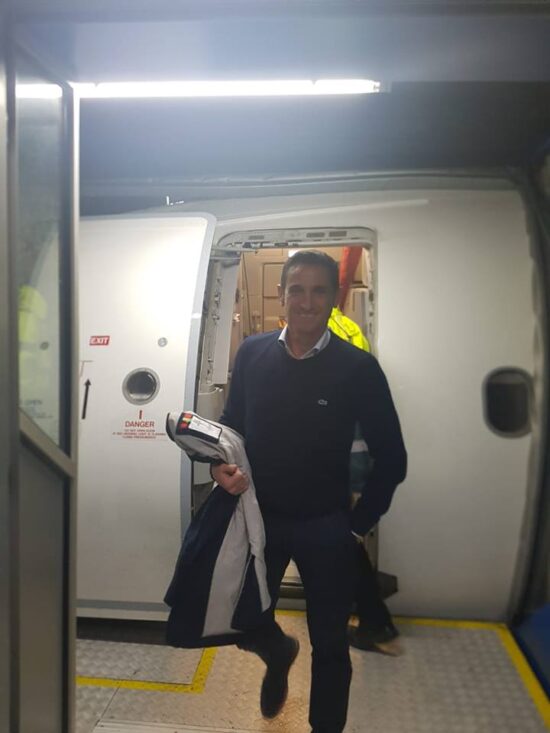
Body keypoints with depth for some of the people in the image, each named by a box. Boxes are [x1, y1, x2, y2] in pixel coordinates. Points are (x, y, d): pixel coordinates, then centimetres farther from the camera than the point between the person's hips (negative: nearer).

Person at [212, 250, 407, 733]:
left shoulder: (358, 367, -13)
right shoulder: (252, 353, -5)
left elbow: (391, 457, -6)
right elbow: (232, 421, 7)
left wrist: (361, 522, -5)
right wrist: (221, 465, -12)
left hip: (326, 528, -2)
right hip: (259, 517, 3)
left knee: (330, 646, 13)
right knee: (248, 625, 18)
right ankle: (280, 653, 55)